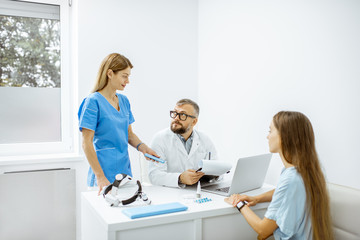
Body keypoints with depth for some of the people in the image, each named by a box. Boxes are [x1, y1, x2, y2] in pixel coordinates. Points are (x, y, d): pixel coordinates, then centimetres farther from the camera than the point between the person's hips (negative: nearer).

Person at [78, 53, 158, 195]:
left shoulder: (124, 100, 8)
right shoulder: (93, 101, -12)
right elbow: (87, 143, -14)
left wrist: (143, 147, -4)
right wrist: (100, 177, -18)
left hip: (124, 169, 6)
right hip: (105, 171, -6)